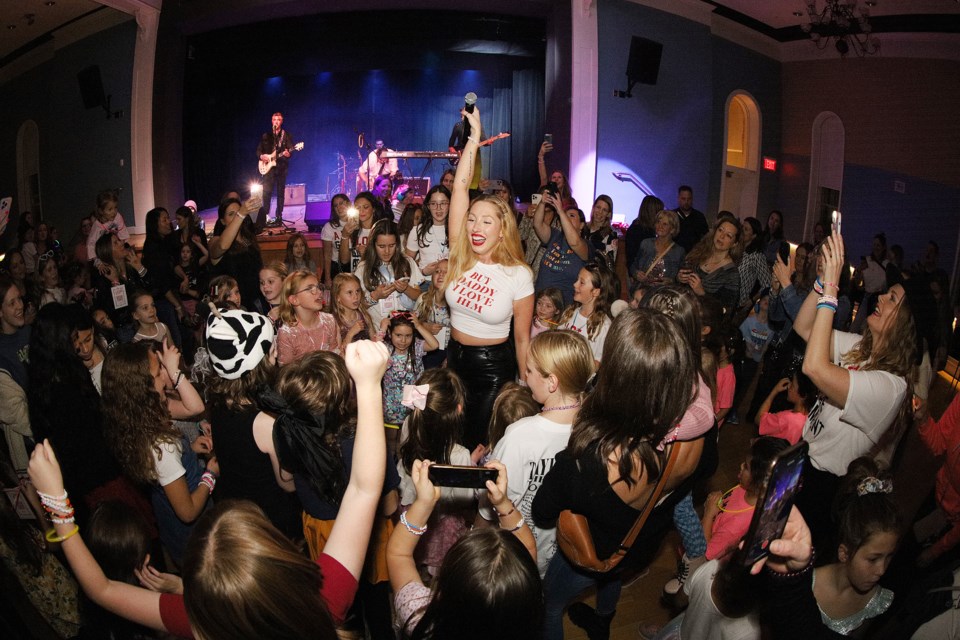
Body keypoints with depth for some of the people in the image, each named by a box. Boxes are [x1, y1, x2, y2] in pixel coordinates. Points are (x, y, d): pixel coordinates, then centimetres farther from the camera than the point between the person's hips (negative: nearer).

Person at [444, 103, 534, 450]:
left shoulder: (518, 275, -14)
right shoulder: (460, 256, -6)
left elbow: (522, 337, -8)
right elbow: (460, 188, -10)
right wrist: (474, 137, -12)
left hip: (494, 366, -4)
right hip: (454, 356, 4)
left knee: (478, 443, 5)